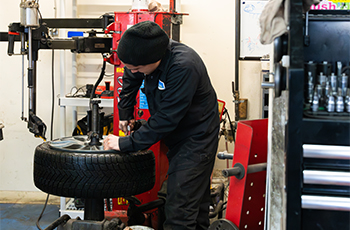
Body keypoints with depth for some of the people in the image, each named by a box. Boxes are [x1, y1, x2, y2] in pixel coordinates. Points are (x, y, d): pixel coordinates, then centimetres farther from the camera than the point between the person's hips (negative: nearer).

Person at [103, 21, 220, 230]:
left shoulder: (183, 67, -33)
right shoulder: (145, 57, -8)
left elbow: (166, 119, -30)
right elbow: (130, 81, 16)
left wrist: (126, 144, -26)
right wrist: (125, 114, 22)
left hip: (196, 138, -8)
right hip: (176, 136, 8)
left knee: (180, 210, -13)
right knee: (196, 199, 19)